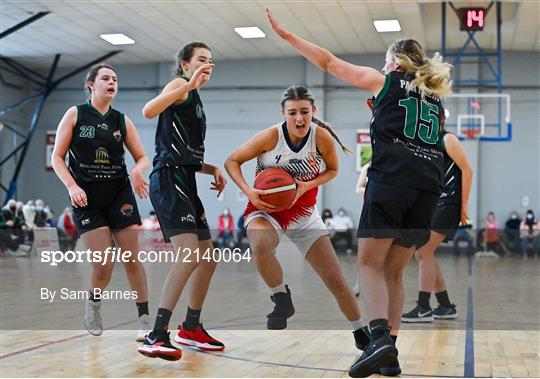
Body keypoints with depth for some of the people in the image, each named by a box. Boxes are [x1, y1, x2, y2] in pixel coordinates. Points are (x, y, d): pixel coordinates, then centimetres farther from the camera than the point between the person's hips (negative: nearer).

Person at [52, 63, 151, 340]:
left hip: (120, 195, 2)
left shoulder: (122, 120, 7)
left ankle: (144, 319, 8)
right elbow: (57, 157, 0)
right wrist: (72, 186, -15)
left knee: (132, 259, -2)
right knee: (104, 263, -10)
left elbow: (142, 157, 9)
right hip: (86, 198, -2)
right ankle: (93, 305, 21)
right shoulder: (75, 114, 1)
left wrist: (137, 171, -15)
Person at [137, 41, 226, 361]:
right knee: (189, 254, -22)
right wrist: (189, 85, -31)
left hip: (185, 182, 10)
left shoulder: (196, 99, 25)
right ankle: (157, 336, -22)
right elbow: (149, 111, -24)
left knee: (208, 259, 13)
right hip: (169, 179, -10)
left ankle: (191, 328, 27)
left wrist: (213, 169, 13)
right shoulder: (180, 86, -2)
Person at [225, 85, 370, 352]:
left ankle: (361, 333, 27)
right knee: (260, 247, -39)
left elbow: (332, 170, 4)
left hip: (304, 214, 2)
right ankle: (282, 300, -10)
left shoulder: (322, 137, -15)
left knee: (336, 280, 2)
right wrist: (249, 192, -23)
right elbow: (232, 161, -8)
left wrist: (307, 186, -14)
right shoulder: (271, 136, -20)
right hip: (265, 209, -2)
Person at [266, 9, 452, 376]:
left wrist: (285, 33, 20)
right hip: (428, 190, 5)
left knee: (369, 264, -1)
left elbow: (329, 62, 14)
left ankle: (380, 337, -21)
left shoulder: (385, 80, 12)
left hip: (391, 180, -5)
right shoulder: (434, 96, 25)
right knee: (393, 272, 11)